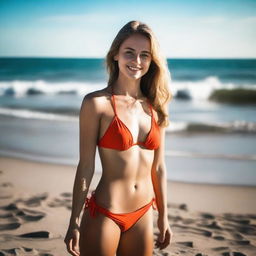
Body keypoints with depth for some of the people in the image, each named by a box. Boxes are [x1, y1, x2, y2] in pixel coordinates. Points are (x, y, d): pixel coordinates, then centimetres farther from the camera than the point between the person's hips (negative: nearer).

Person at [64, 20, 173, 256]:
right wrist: (74, 223, -6)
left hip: (144, 216, 5)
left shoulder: (156, 107, 3)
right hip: (104, 215, -4)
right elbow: (85, 167, -9)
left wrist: (163, 217, 12)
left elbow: (158, 167, 9)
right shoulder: (97, 103, -10)